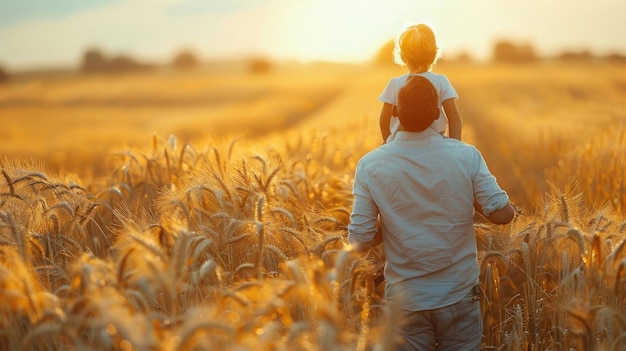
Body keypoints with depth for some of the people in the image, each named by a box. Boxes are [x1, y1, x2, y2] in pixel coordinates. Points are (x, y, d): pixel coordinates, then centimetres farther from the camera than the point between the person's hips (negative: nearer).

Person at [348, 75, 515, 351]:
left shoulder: (370, 165, -12)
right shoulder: (466, 155, -12)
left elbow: (360, 241, -11)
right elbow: (503, 214, -9)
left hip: (405, 302, 0)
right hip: (460, 297, 1)